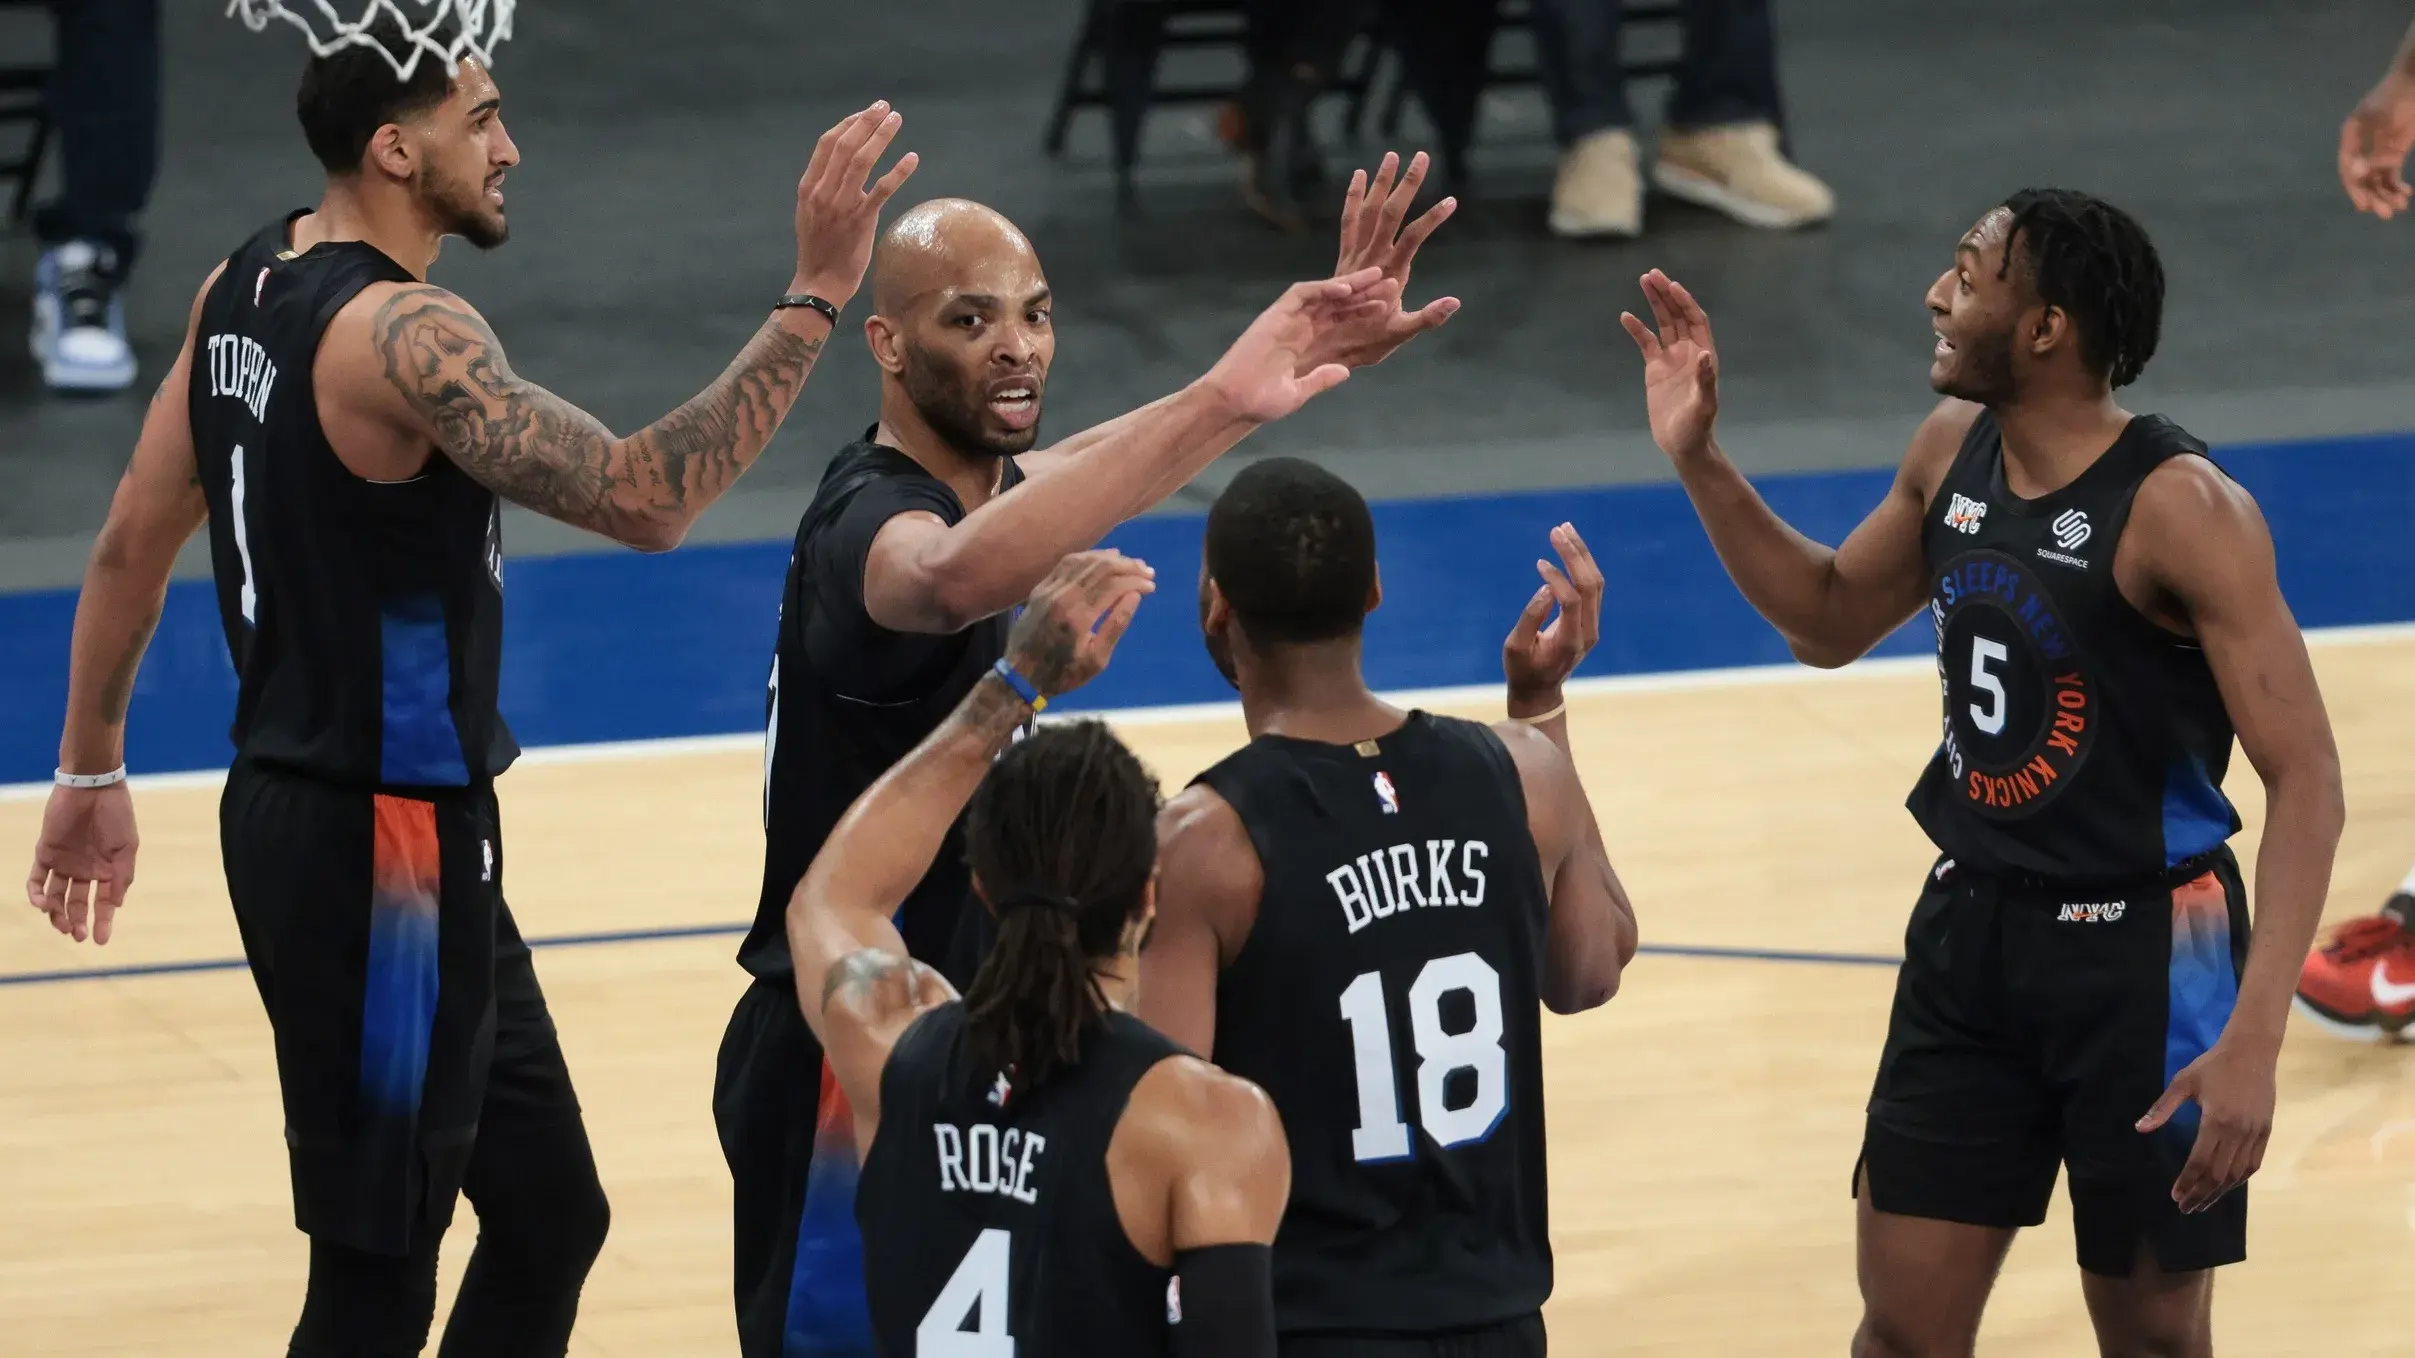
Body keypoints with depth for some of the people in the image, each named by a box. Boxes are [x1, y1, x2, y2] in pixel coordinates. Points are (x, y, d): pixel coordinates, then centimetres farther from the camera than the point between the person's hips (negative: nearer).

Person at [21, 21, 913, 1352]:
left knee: (551, 1212, 18)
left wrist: (91, 769, 21)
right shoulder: (404, 337, -23)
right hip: (383, 848, -10)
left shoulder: (247, 285, 6)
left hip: (297, 812, 10)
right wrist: (815, 295, -29)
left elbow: (133, 537, 13)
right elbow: (643, 498, -31)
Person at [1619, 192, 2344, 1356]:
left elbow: (2305, 779, -21)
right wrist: (1701, 464, 5)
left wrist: (2251, 1041, -30)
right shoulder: (1954, 447, 1)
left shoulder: (2180, 510, -21)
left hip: (2141, 951, -6)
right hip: (1970, 923, 6)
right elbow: (1830, 622, 19)